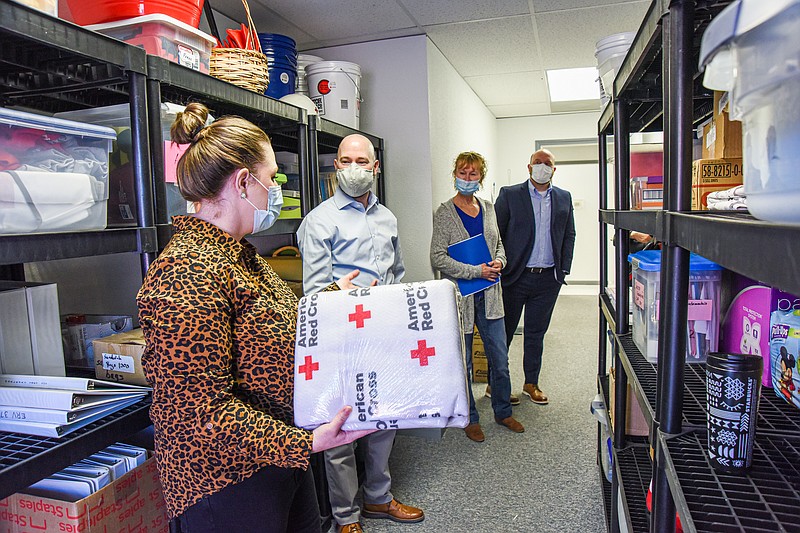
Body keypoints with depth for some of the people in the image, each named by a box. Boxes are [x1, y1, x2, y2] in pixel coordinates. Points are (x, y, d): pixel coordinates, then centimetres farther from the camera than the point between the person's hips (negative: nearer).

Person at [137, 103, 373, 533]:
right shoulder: (188, 272, -25)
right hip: (225, 479, -9)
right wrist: (303, 443, -28)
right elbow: (199, 408, -27)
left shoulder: (238, 255, 8)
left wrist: (333, 295, 21)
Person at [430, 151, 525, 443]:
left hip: (489, 295, 5)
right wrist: (476, 271, -17)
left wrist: (500, 260, -2)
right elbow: (438, 258, -13)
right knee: (463, 364, 7)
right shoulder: (445, 213, -7)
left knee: (500, 360, 12)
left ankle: (503, 412, 33)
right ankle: (469, 419, 26)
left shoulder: (488, 208, 9)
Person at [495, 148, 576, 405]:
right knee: (503, 332, 6)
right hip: (515, 277, -3)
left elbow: (569, 235, 14)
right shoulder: (509, 194, -2)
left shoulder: (564, 198, 9)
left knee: (536, 333, 14)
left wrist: (563, 269, 6)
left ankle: (531, 384, 28)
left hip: (548, 278, 4)